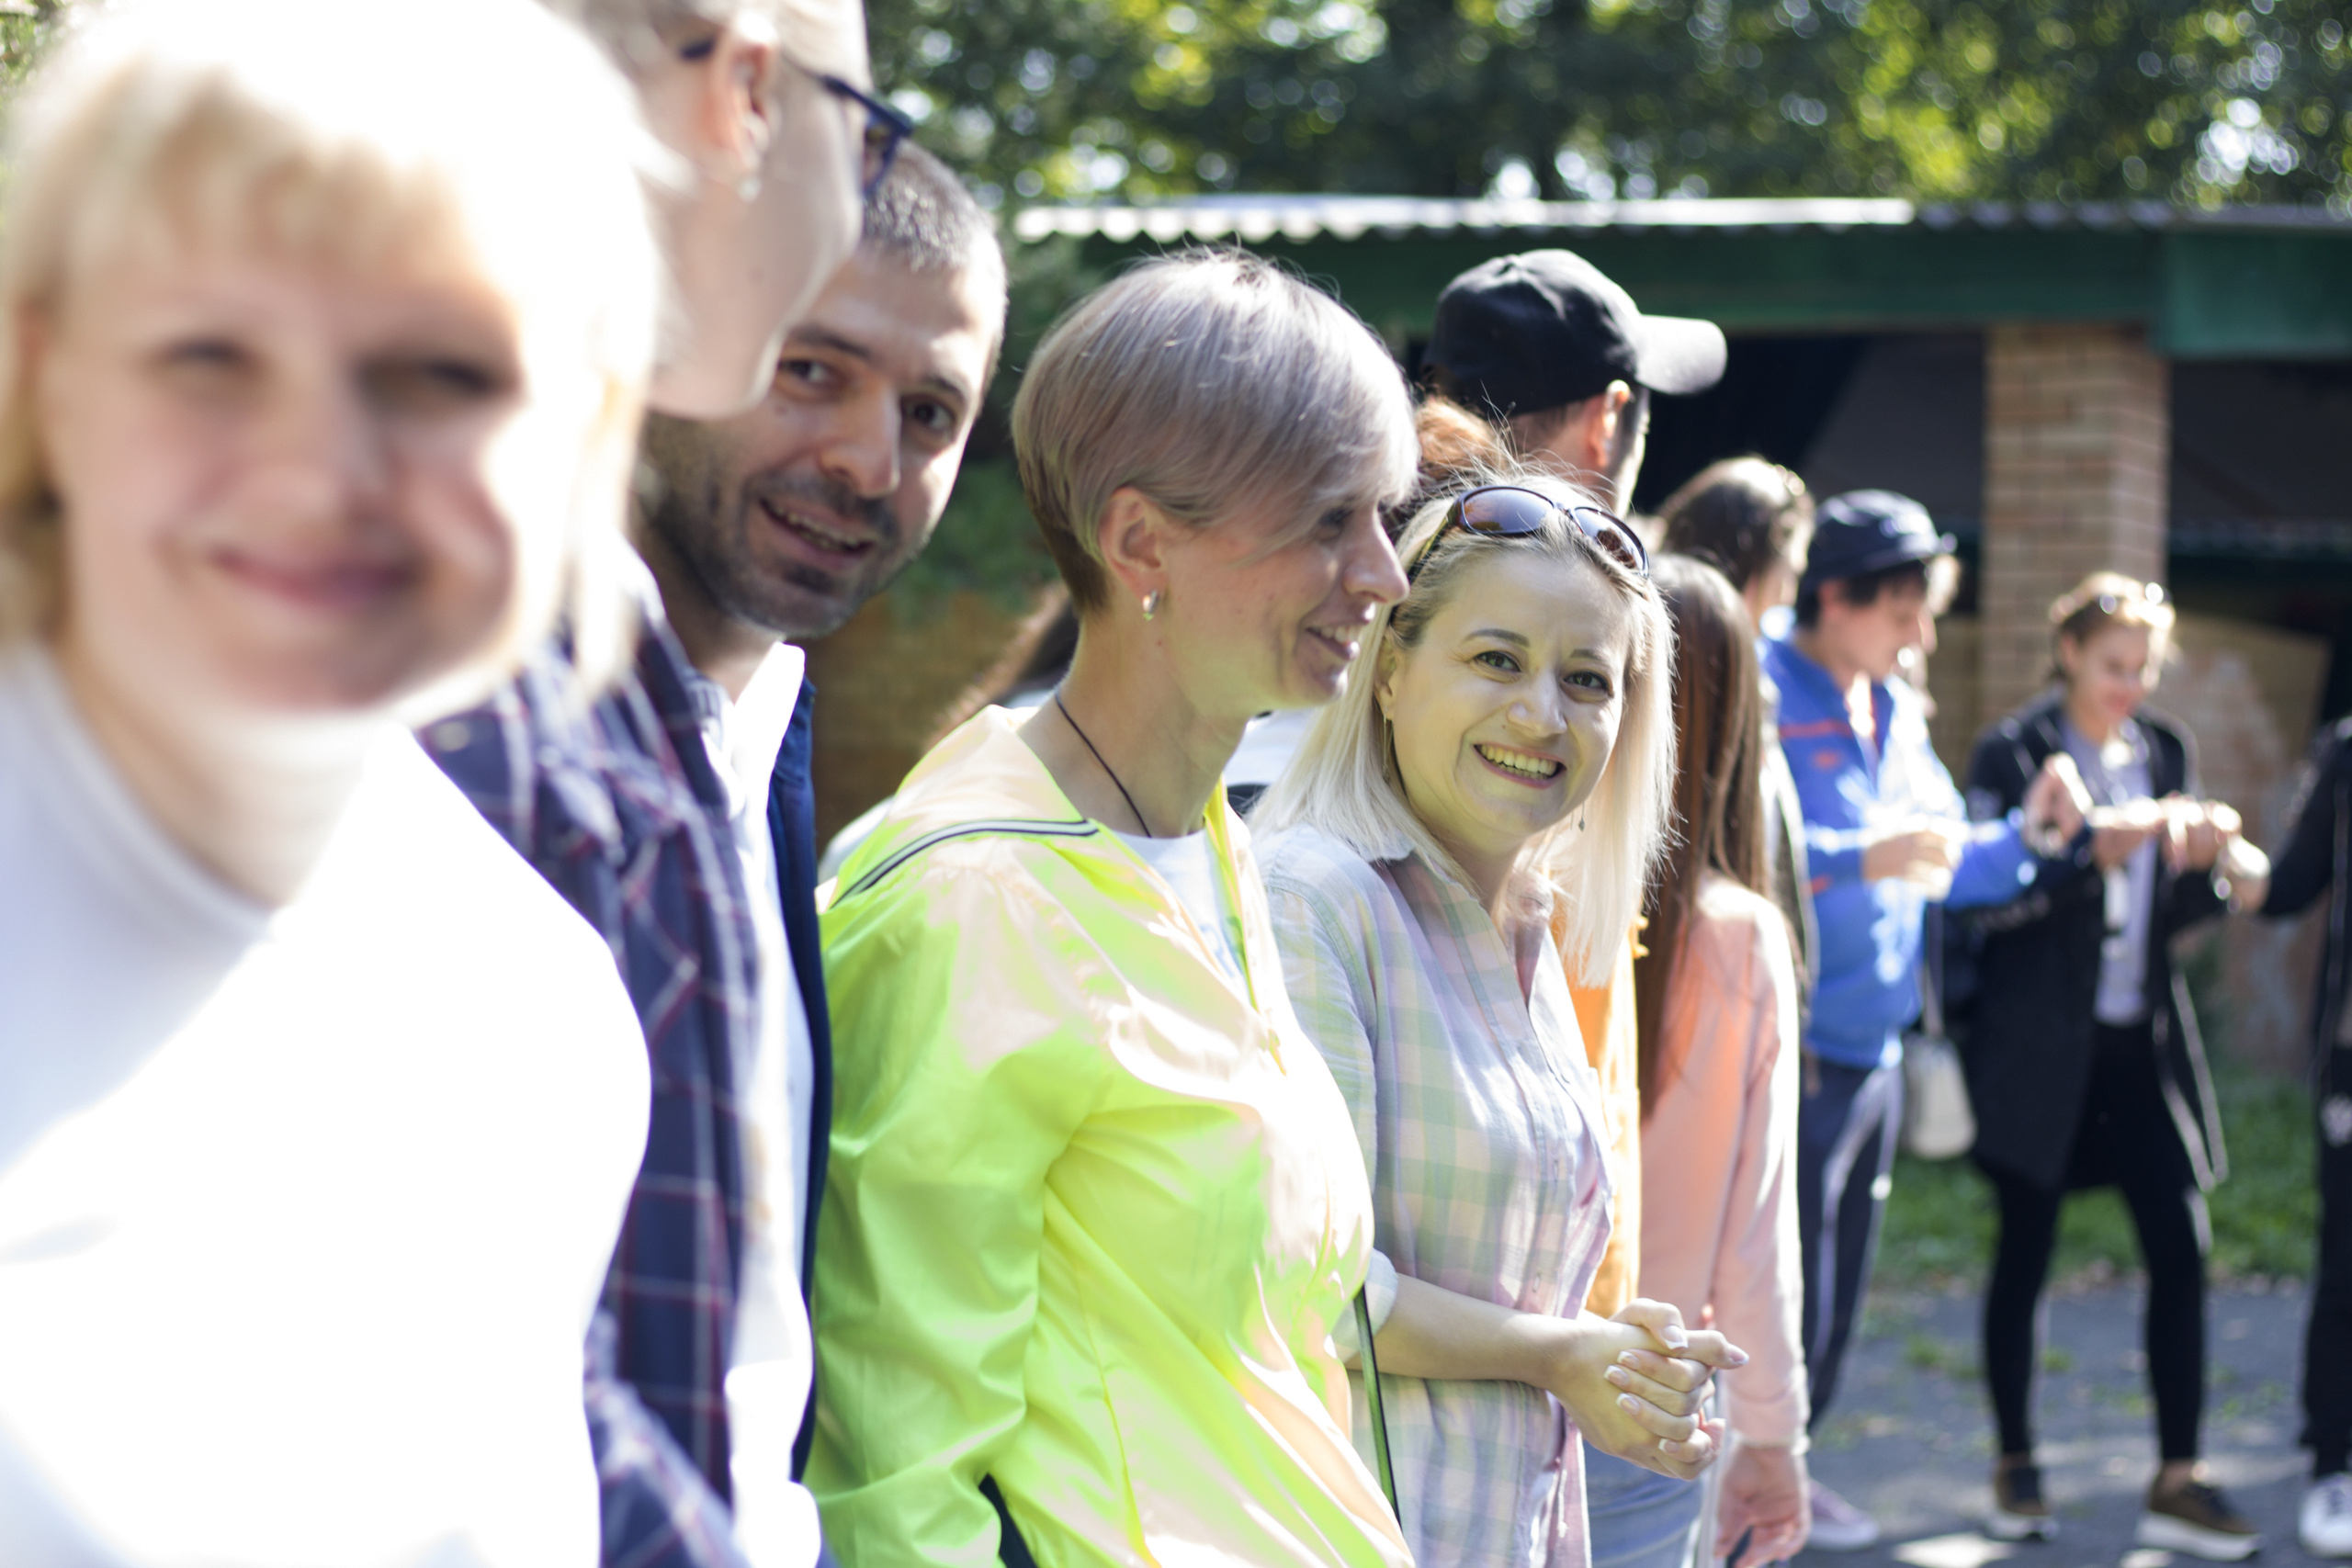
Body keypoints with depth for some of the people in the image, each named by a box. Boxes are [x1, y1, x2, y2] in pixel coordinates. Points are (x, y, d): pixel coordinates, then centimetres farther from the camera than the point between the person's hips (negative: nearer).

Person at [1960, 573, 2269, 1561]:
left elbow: (2183, 912, 13)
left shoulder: (2164, 753, 10)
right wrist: (2102, 848, -24)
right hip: (2038, 1047, -4)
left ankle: (2178, 1482, 4)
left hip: (2143, 1043, 4)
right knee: (2026, 1251, 5)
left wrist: (2201, 859, -8)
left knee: (2181, 1248, -3)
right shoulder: (2011, 755, -6)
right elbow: (1989, 897, -15)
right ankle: (2016, 1466, 20)